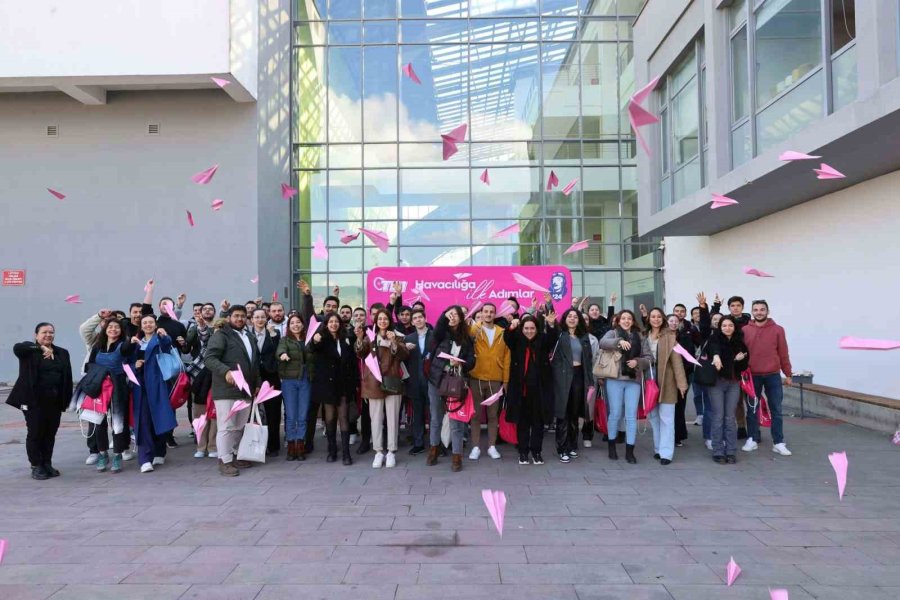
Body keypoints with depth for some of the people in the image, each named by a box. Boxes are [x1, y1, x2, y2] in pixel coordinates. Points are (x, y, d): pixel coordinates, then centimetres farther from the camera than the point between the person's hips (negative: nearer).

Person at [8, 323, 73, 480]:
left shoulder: (62, 353, 12)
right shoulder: (29, 351, 0)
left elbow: (67, 377, 10)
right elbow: (17, 348, -25)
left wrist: (66, 400, 4)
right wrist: (41, 348, -38)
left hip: (55, 401, 4)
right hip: (34, 401, -4)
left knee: (50, 433, 9)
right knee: (35, 433, 2)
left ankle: (47, 464, 21)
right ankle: (36, 467, 13)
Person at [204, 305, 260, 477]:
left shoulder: (249, 337, 21)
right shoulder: (221, 335, -5)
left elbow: (255, 363, 28)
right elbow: (210, 358, -16)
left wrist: (257, 384, 21)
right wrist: (226, 371, -30)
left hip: (245, 390, 8)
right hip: (226, 390, -8)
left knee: (240, 427, 14)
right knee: (226, 427, -4)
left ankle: (235, 456, 26)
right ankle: (225, 461, 3)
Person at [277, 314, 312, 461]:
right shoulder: (285, 340, 5)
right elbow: (280, 350, -15)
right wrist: (283, 354, -39)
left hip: (305, 381, 2)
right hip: (289, 380, -2)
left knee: (302, 416, 4)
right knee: (291, 416, 0)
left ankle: (300, 447, 13)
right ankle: (291, 446, 10)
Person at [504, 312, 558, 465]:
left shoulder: (542, 340, 5)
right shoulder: (516, 340, 4)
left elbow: (553, 338, -14)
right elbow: (507, 337, -15)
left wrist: (551, 325, -34)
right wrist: (511, 328, -37)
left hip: (539, 387, 1)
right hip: (520, 387, 0)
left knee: (538, 421, 7)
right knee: (522, 421, 6)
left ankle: (536, 451, 17)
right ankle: (523, 451, 15)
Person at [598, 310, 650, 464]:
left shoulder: (638, 337, 12)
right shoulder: (613, 333, 3)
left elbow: (648, 357, 11)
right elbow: (602, 343, -17)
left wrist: (637, 361, -8)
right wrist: (619, 341, -31)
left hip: (633, 381, 3)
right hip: (615, 379, -3)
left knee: (631, 415, 2)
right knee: (615, 414, 5)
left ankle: (629, 451, 8)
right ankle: (612, 446, 21)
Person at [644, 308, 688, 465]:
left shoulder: (669, 337, -4)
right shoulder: (645, 337, 9)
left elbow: (676, 360, -9)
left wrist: (681, 382, -15)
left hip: (666, 381, -4)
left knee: (666, 418, -3)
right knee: (653, 417, 11)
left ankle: (666, 453, 0)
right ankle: (658, 449, 22)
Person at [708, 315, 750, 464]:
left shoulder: (740, 343, 9)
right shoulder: (715, 338, -2)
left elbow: (744, 366, 13)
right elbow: (714, 347, -28)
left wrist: (740, 360, -10)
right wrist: (716, 355, -50)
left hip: (734, 383, 3)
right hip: (717, 381, -3)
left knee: (730, 417, 5)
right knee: (718, 417, -2)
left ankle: (731, 452, 12)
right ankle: (718, 452, 5)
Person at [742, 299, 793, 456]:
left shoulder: (777, 329, 0)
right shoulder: (745, 330, 1)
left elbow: (783, 353, 3)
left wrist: (788, 374, 4)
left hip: (773, 376, 0)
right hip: (752, 376, 0)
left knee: (776, 410, 5)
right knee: (752, 409, 8)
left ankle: (778, 443, 11)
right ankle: (752, 440, 18)